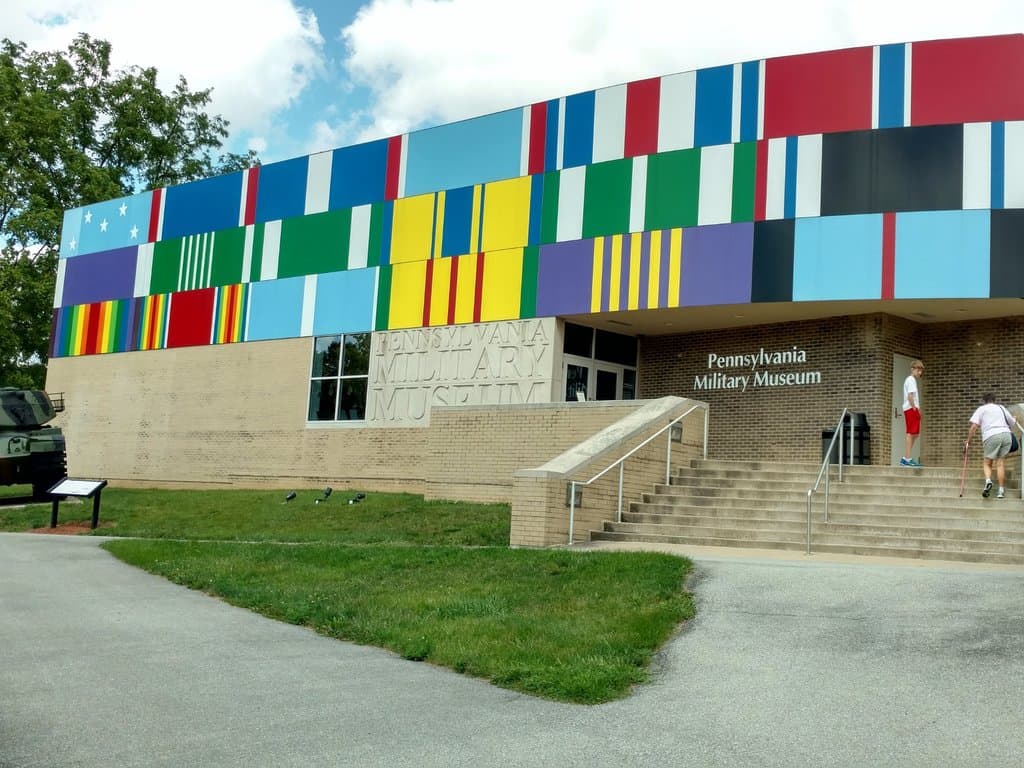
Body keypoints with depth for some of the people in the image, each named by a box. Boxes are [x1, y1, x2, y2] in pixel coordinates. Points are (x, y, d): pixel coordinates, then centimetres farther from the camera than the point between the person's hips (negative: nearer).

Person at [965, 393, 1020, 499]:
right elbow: (1013, 422, 33)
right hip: (1006, 434, 3)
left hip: (991, 436, -3)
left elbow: (974, 426, 2)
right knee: (1001, 464, 5)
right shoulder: (1002, 408, 26)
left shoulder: (982, 409, 14)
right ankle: (1001, 491, 0)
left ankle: (988, 480, -21)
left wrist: (968, 441, 6)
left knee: (987, 463, 7)